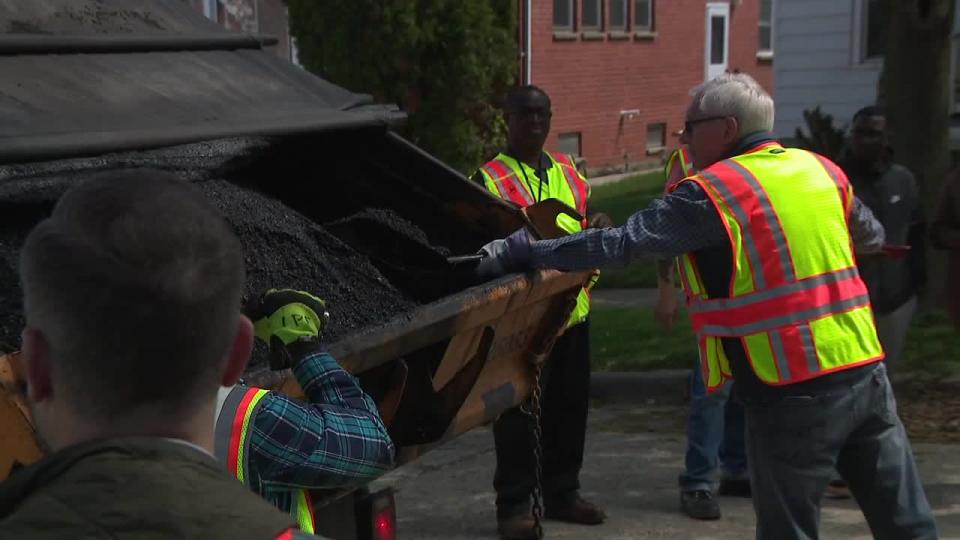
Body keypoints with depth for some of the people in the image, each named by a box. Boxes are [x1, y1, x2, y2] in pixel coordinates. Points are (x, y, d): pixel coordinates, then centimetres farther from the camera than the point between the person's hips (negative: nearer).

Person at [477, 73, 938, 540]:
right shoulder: (821, 168, 9)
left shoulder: (712, 191, -10)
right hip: (866, 370, 7)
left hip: (795, 391, -6)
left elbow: (620, 243, -15)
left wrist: (523, 251, -9)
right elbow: (871, 237, 25)